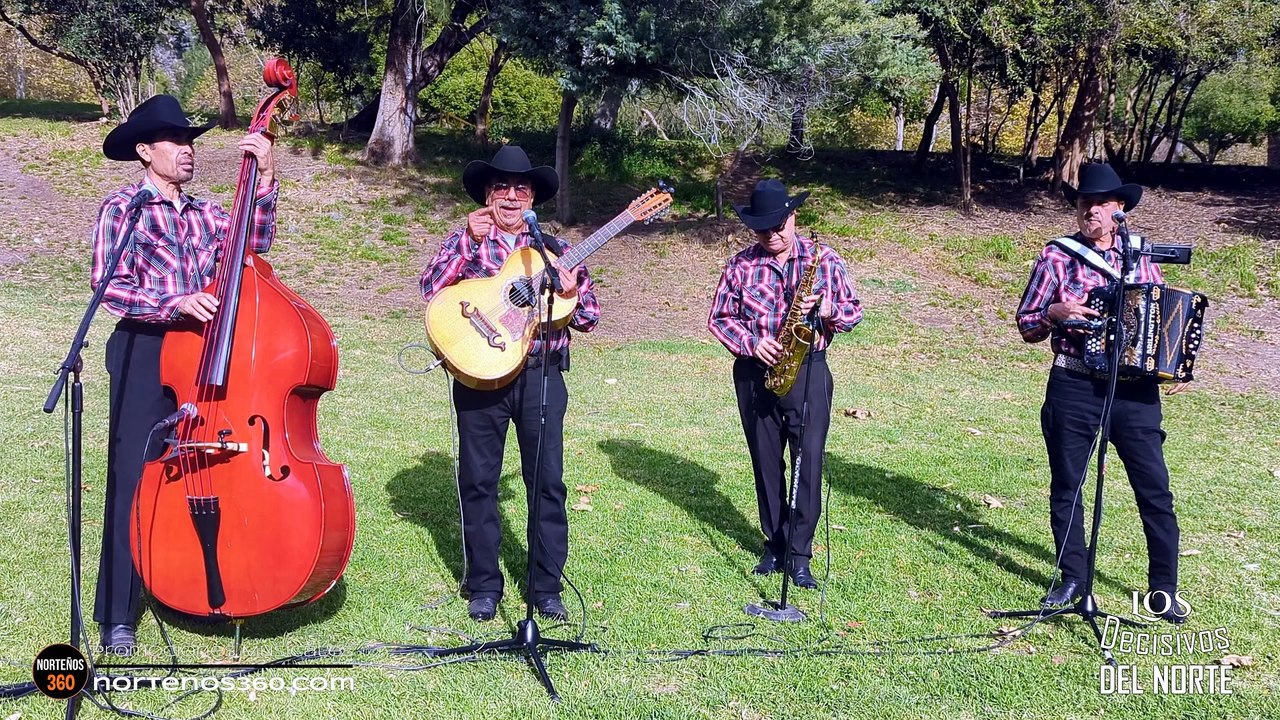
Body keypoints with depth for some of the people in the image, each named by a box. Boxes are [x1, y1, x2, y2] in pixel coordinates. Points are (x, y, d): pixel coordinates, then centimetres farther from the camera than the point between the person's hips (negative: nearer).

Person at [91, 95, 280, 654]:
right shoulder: (123, 208, -2)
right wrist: (174, 303, -26)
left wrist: (265, 182, -11)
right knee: (134, 480, -5)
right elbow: (108, 286, -12)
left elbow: (253, 243, -3)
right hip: (144, 354, -5)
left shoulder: (203, 213, 14)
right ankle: (118, 616, 3)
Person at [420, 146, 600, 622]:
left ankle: (547, 588, 15)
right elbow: (431, 289, -11)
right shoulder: (467, 242, 7)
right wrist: (468, 241, -17)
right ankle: (483, 586, 20)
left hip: (541, 375, 1)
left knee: (548, 482, 2)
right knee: (478, 482, 6)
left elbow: (589, 318, 7)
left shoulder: (554, 251, 10)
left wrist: (572, 294, -14)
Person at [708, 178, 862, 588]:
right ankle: (774, 543, 23)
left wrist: (825, 309, -16)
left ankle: (800, 553, 2)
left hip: (807, 370, -1)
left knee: (808, 459, -6)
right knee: (765, 461, 10)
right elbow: (719, 318, 5)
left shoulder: (823, 259, 1)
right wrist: (751, 343, -11)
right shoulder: (740, 265, 2)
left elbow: (854, 310, 5)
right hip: (755, 373, 2)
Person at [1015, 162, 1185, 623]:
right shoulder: (1056, 257, 1)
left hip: (1134, 389, 1)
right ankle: (1073, 579, 22)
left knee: (1154, 489, 1)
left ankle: (1164, 589, 14)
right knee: (1066, 486, 7)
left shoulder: (1140, 257, 8)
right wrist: (1054, 313, -15)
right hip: (1073, 388, -1)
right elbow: (1025, 326, 4)